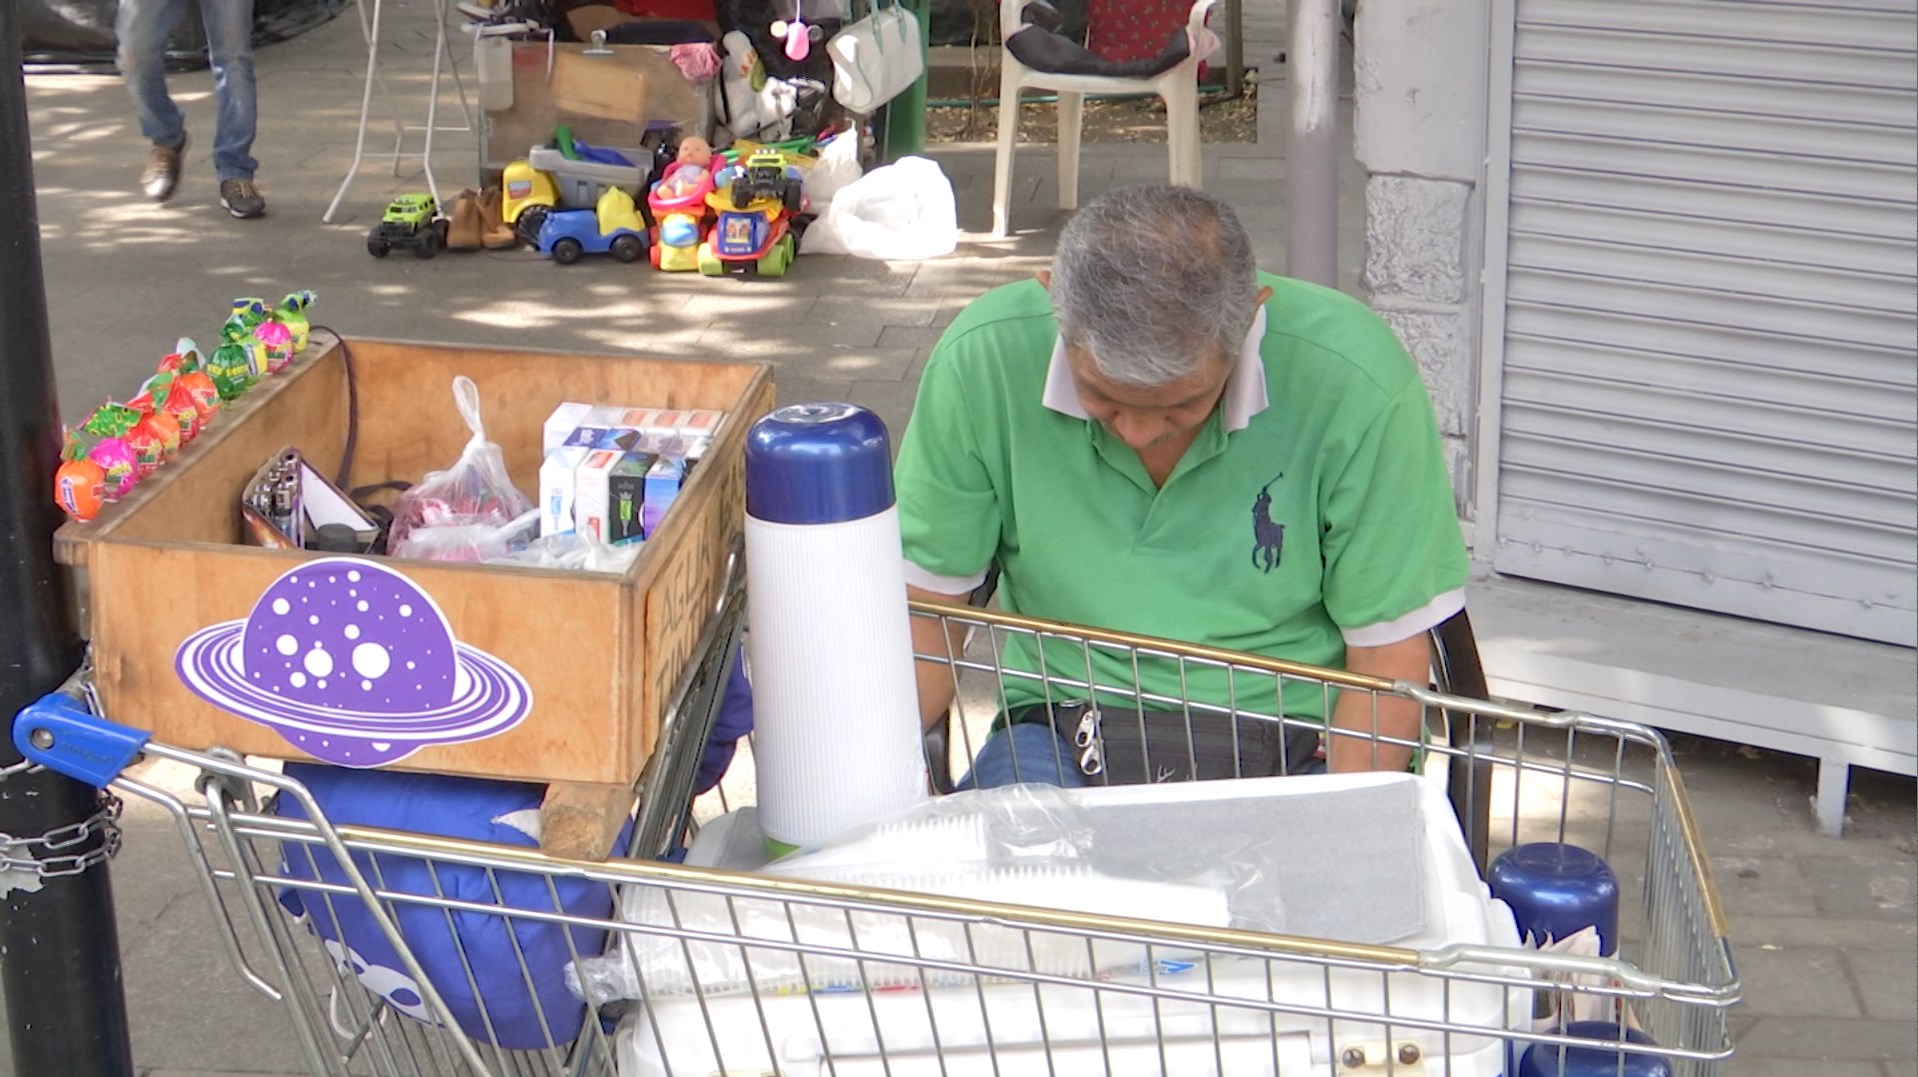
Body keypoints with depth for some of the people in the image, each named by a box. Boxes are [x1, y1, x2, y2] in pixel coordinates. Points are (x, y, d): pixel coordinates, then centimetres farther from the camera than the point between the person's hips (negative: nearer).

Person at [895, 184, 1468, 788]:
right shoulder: (982, 362, -12)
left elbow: (1387, 652, -9)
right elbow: (925, 601, -2)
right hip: (1064, 739, 1)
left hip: (1296, 756, 0)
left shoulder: (1357, 382, -17)